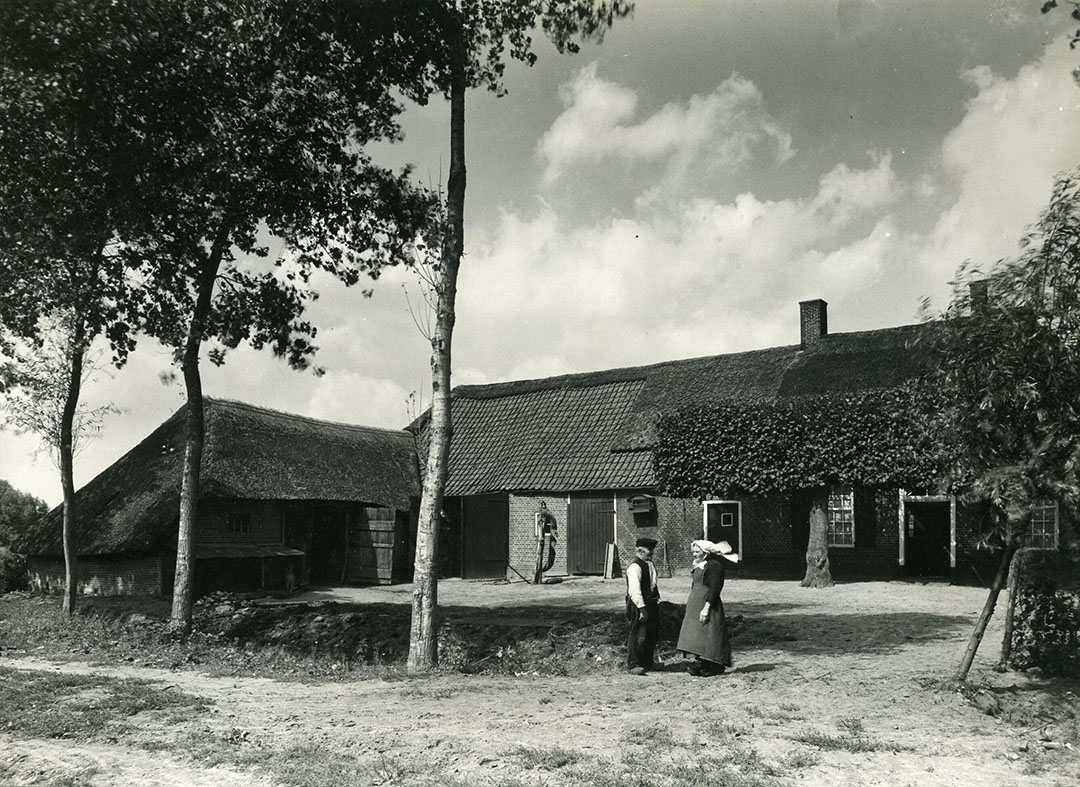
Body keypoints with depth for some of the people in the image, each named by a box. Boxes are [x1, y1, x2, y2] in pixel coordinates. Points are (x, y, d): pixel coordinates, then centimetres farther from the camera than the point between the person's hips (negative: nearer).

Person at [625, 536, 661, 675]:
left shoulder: (650, 564, 13)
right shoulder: (635, 566, -18)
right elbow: (634, 591, -23)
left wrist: (657, 600, 18)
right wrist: (642, 608, -25)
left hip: (652, 603, 10)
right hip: (640, 605, -10)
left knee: (653, 635, 16)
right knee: (638, 635, -6)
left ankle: (647, 663, 30)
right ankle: (633, 665, 2)